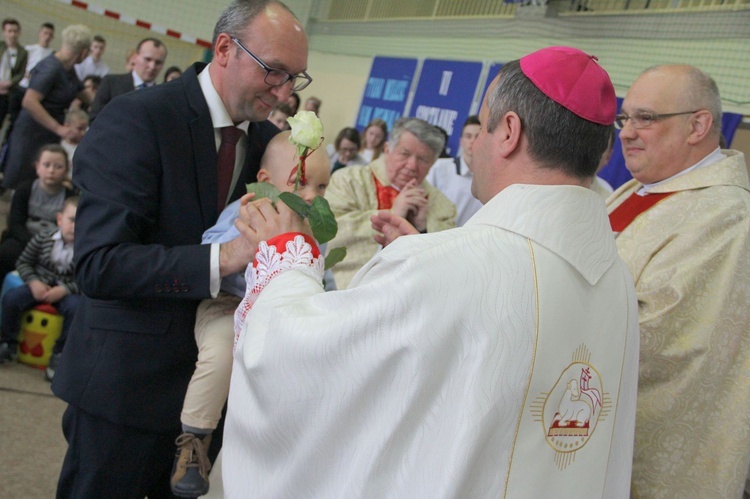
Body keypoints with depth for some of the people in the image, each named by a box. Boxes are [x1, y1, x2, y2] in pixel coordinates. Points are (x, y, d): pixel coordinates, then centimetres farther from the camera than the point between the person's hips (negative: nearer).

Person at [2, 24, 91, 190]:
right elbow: (29, 101, -28)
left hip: (50, 137, 9)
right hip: (32, 134, -9)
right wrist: (59, 128, -30)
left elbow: (82, 94, 27)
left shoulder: (68, 70, 8)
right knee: (17, 184, -4)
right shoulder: (51, 67, -19)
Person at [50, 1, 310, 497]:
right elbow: (99, 265, -24)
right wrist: (221, 259, -34)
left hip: (212, 380, 6)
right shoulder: (134, 120, -16)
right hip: (126, 380, -5)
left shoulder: (269, 140, 3)